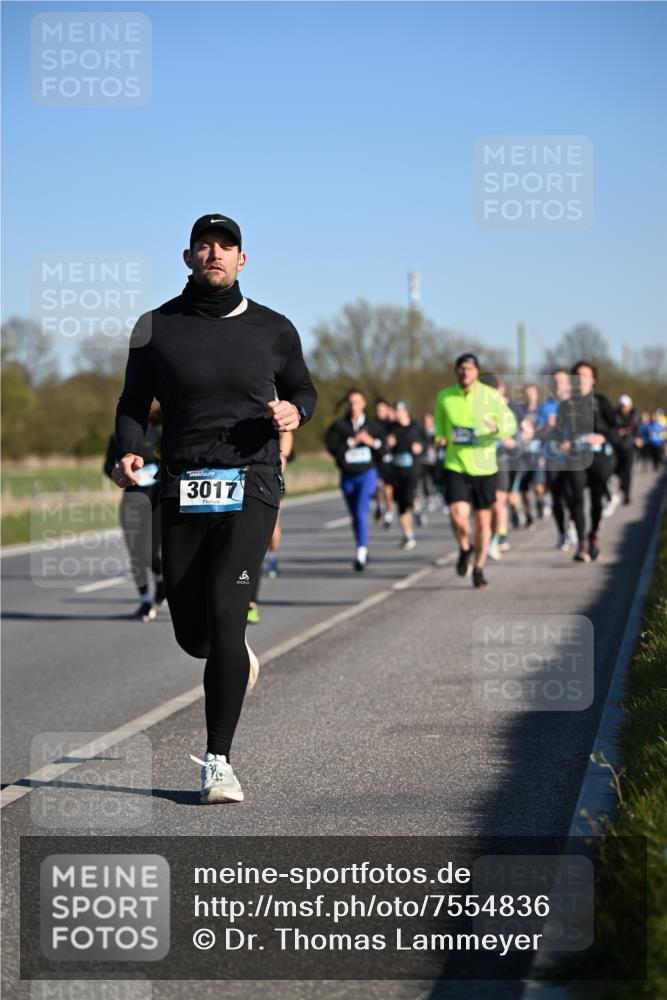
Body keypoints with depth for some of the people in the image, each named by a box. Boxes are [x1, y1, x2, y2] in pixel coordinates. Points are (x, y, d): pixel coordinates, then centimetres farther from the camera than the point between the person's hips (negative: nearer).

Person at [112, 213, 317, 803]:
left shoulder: (272, 329, 7)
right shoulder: (157, 328, 6)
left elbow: (303, 389, 20)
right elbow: (134, 402, 11)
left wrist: (294, 412, -4)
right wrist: (129, 452, -10)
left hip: (250, 486, -2)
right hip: (182, 489, 2)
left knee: (224, 611, -18)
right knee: (192, 632, 5)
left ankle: (218, 761, -12)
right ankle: (238, 660, 45)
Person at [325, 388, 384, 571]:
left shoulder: (372, 425, 1)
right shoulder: (338, 426, -2)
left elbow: (383, 446, 4)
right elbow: (331, 447, -13)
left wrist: (372, 442, -15)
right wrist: (352, 442, -19)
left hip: (367, 474, -2)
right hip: (348, 477, 2)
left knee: (361, 513, -18)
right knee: (355, 516, 13)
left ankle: (361, 553, -21)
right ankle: (363, 553, 30)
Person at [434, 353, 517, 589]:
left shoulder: (491, 396, -6)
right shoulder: (444, 397, 0)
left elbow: (511, 425, -2)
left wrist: (497, 428, -25)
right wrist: (439, 438, -3)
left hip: (484, 468, 0)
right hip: (455, 466, 0)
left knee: (483, 521, 8)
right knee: (458, 515, -19)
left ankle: (479, 569, 28)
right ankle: (465, 548, 14)